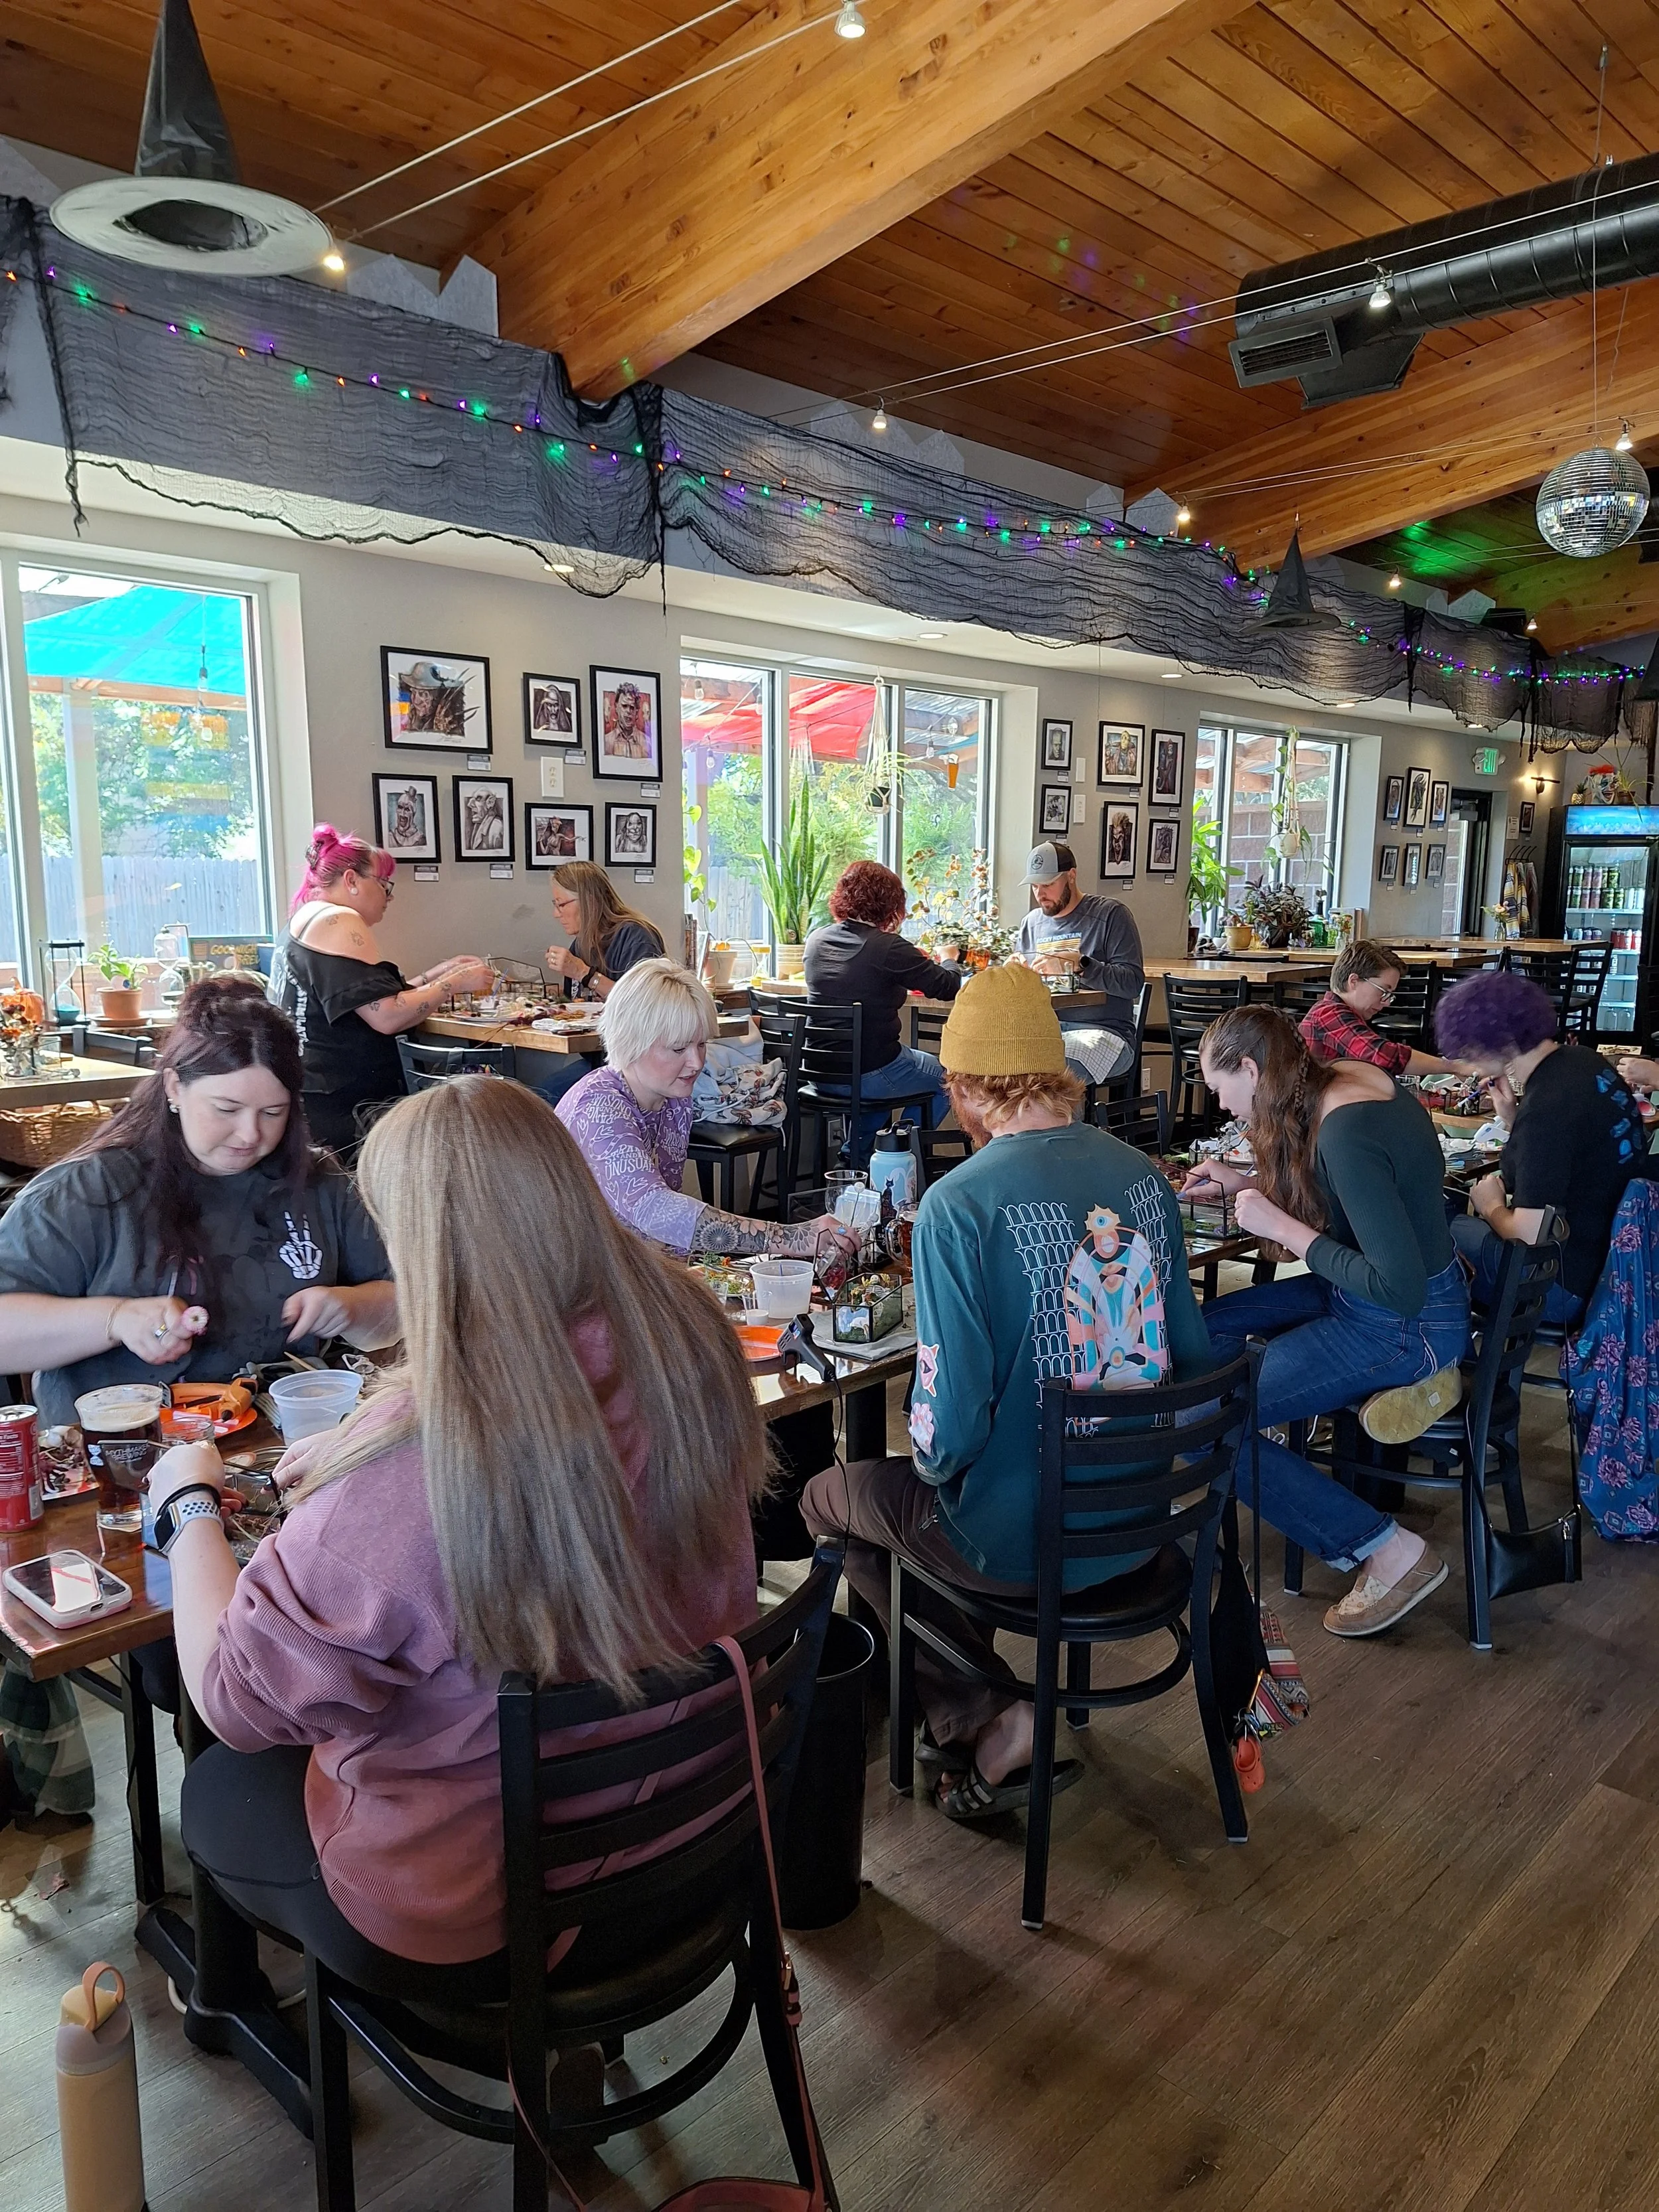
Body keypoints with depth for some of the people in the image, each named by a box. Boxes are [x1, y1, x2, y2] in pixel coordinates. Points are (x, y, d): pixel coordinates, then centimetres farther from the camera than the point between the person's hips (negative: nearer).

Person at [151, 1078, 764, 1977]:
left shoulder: (401, 1473, -36)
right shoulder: (691, 1350, -17)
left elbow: (235, 1700, -18)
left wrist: (189, 1507, -3)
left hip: (485, 1908, -6)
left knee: (216, 1788, 22)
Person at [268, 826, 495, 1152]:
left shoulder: (304, 919, 20)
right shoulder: (337, 921, -12)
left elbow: (375, 1000, 16)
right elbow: (388, 1017, -21)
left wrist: (437, 973, 14)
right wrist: (455, 982, -9)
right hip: (339, 1110, -11)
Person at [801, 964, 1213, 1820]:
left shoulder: (957, 1205, -23)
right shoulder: (1144, 1178, -3)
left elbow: (952, 1423, -23)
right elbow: (1193, 1356, 6)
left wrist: (934, 1463, 0)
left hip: (1022, 1540, -6)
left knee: (829, 1497, 19)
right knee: (944, 1490, 32)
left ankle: (987, 1724, 15)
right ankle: (961, 1724, 34)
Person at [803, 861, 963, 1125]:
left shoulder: (816, 940, 1)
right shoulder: (888, 947, -18)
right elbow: (948, 987, -10)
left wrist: (912, 957, 23)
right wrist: (948, 960, 12)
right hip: (870, 1074, -7)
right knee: (944, 1078, 18)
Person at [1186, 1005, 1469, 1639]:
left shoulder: (1347, 1135, -29)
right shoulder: (1344, 1079, -2)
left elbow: (1399, 1290, -30)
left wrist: (1281, 1226, -24)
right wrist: (1245, 1184, 9)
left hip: (1408, 1325, -9)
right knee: (1205, 1324, 12)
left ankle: (1389, 1550, -4)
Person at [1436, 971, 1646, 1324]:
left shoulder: (1545, 1109, -28)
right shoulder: (1583, 1060, 0)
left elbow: (1530, 1234, -28)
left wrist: (1492, 1208, -9)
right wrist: (1512, 1120, 1)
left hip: (1567, 1283, -10)